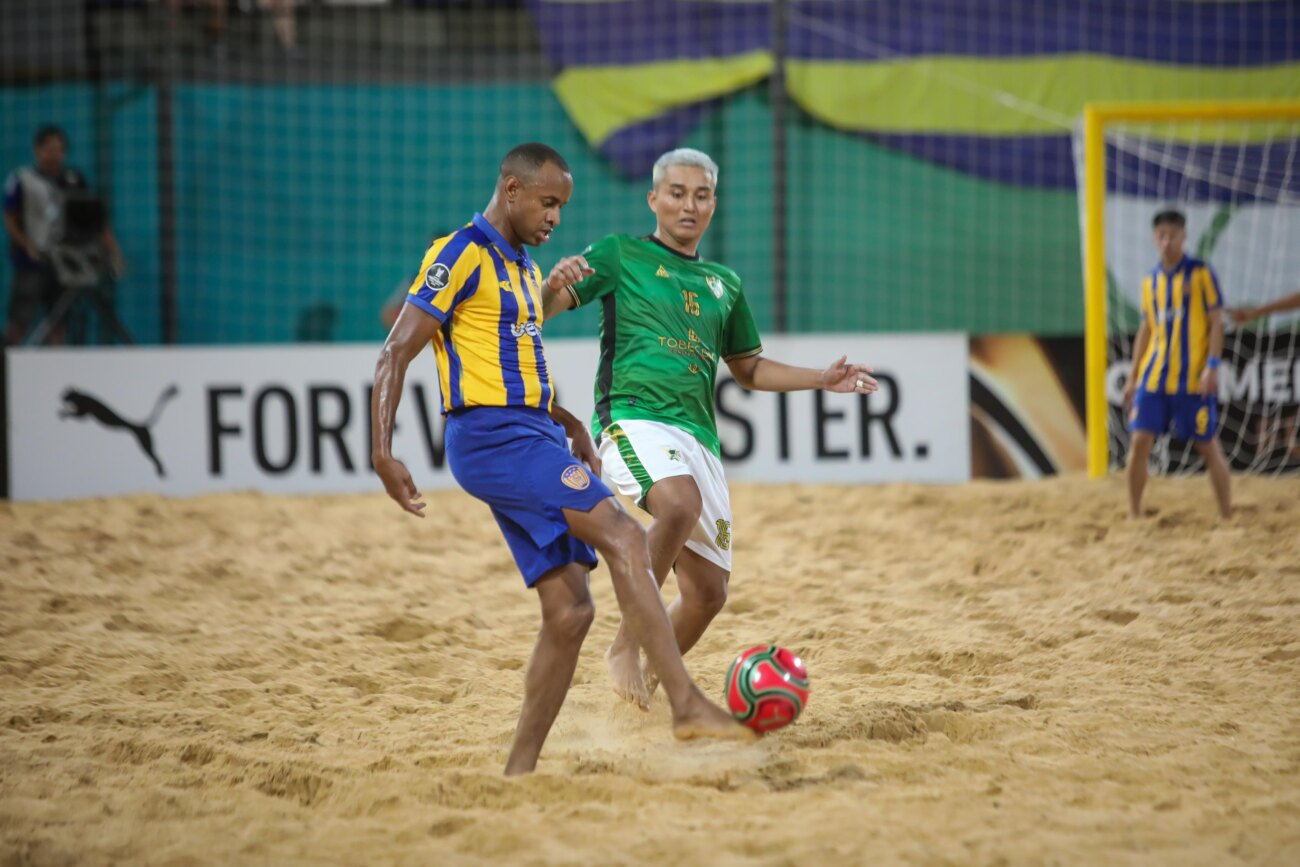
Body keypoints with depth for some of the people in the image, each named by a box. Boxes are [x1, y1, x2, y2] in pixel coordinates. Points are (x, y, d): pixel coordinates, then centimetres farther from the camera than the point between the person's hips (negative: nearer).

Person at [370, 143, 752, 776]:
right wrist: (383, 454, -19)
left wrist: (571, 427, 21)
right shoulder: (461, 256, -6)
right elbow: (395, 354, -11)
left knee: (569, 611, 2)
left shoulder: (524, 268, 22)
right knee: (622, 536, -23)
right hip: (492, 437, -9)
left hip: (531, 437, 9)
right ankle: (687, 706, -30)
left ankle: (518, 771, 5)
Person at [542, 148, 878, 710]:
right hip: (633, 416, -6)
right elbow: (540, 309, 0)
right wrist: (556, 282, -23)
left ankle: (646, 684, 25)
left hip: (698, 435, 6)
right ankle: (625, 646, -26)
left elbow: (747, 367, 34)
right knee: (681, 503, -38)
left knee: (707, 593, 3)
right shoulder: (620, 255, 8)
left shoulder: (725, 285, 23)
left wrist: (821, 379, 21)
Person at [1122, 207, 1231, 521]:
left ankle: (1226, 516, 11)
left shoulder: (1200, 274, -2)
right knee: (1140, 442, -4)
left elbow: (1216, 322, -4)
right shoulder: (1151, 281, 12)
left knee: (1207, 445, 0)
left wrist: (1212, 366, -15)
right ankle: (1134, 515, 7)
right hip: (1154, 377, 4)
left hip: (1193, 378, -4)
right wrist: (1133, 376, 15)